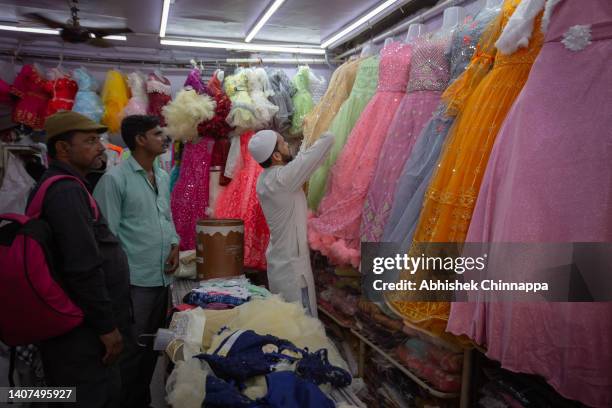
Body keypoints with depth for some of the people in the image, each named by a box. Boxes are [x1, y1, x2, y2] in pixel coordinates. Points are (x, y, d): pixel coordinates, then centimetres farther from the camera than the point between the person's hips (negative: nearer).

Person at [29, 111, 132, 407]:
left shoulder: (60, 185, 14)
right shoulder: (67, 191, -20)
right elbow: (84, 268, -26)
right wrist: (107, 326, -19)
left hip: (81, 328, 10)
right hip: (82, 332, -10)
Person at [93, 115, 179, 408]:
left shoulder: (163, 177, 12)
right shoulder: (115, 178, -11)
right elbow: (106, 234, -13)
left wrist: (175, 245, 3)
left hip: (162, 277, 8)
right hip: (134, 281, -7)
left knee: (152, 346, 19)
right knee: (131, 350, 5)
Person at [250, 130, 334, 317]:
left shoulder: (263, 179, 1)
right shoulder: (284, 177, -22)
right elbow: (328, 140, -18)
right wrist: (326, 136, 3)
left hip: (277, 263, 9)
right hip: (292, 266, -9)